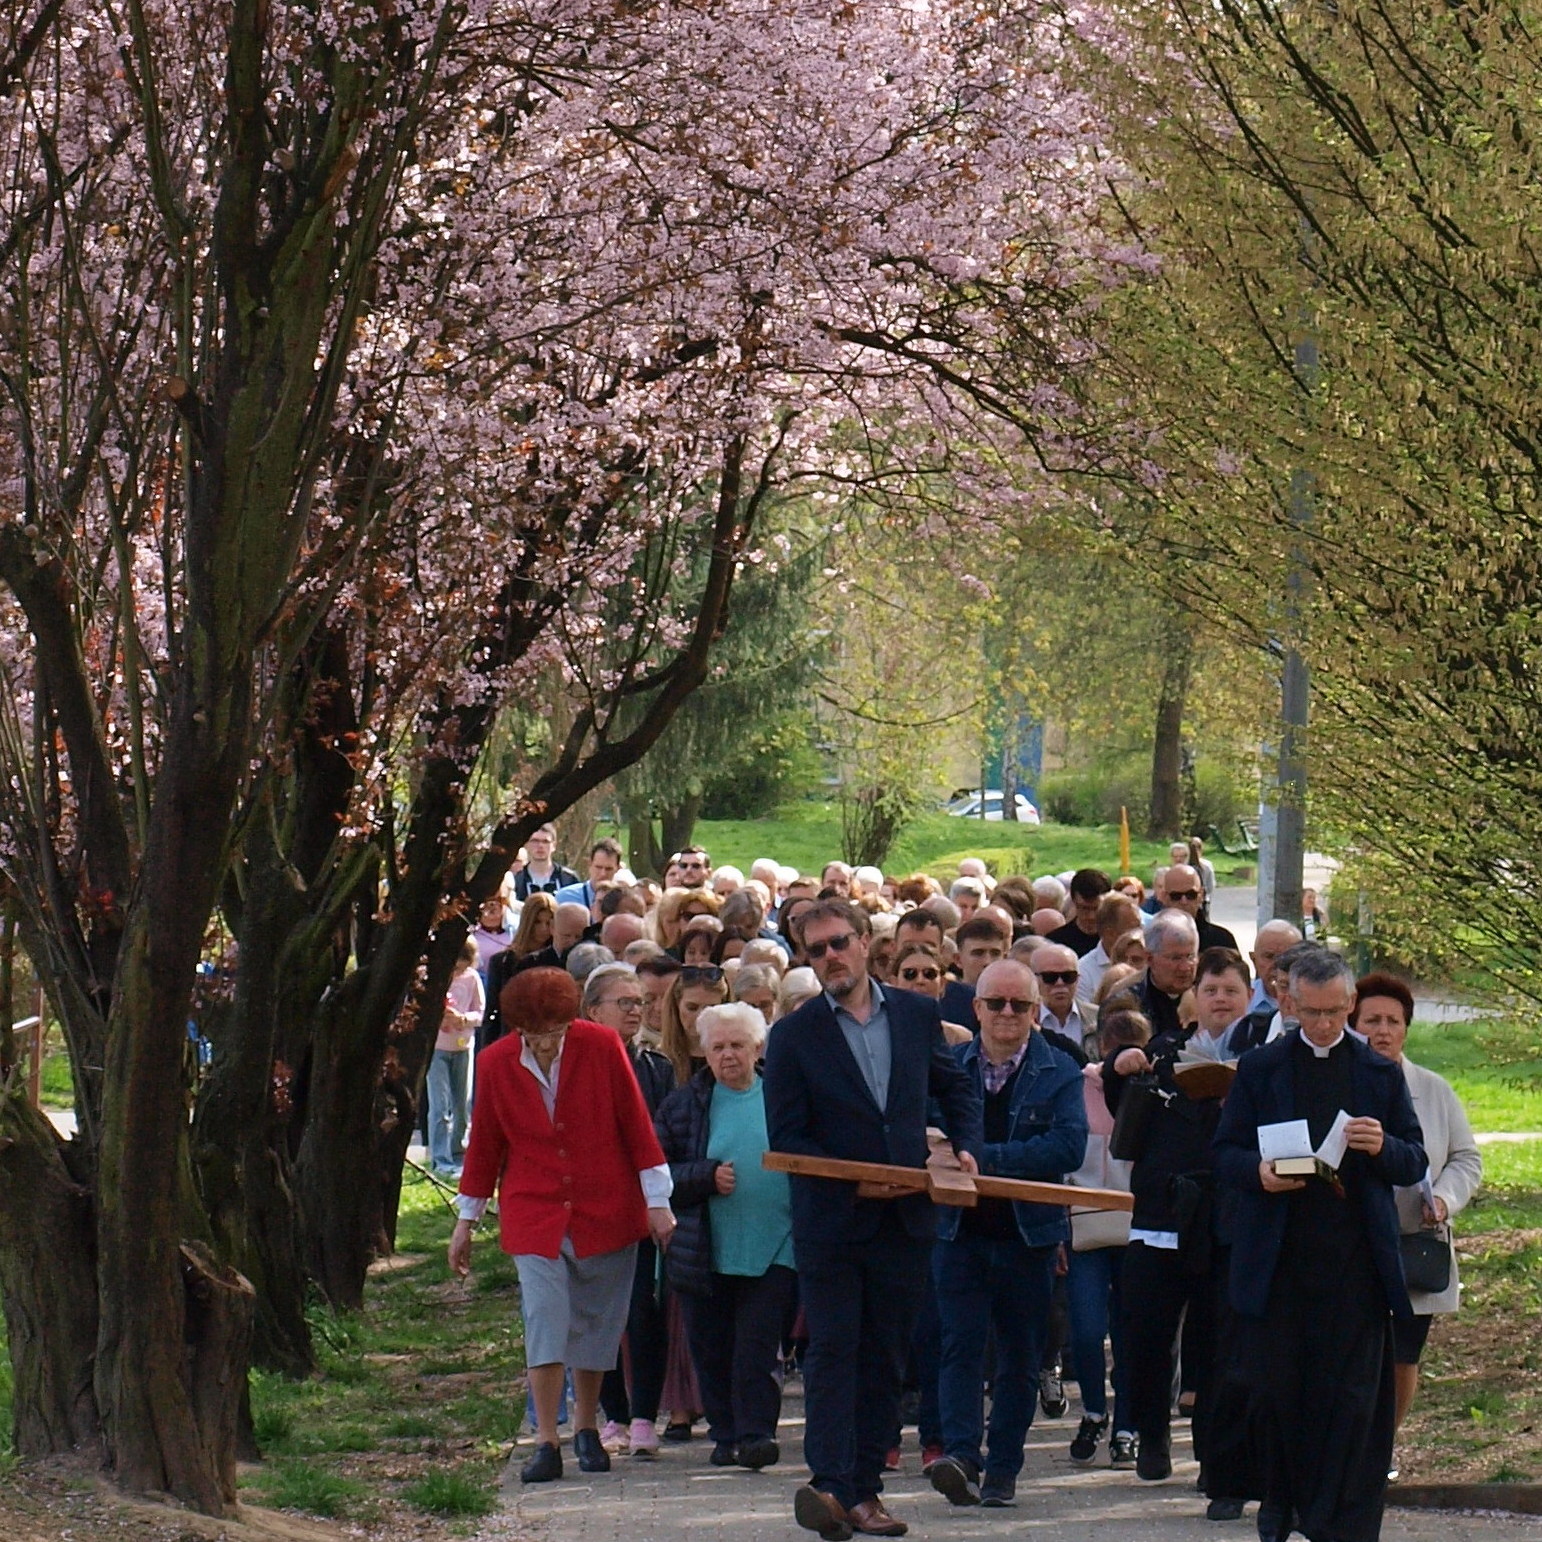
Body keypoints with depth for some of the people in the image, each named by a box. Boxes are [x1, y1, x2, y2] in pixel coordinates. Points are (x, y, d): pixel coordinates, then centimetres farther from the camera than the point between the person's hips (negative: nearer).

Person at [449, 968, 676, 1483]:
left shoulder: (601, 1047, -8)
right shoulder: (496, 1063, -4)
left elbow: (636, 1125, -1)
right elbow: (484, 1144, 8)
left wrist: (657, 1202, -1)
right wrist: (466, 1220, 12)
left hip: (606, 1210, 0)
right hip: (534, 1217, 0)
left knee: (597, 1324, 8)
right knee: (545, 1322, -9)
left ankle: (587, 1430, 24)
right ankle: (546, 1444, -7)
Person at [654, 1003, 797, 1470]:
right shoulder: (683, 1105, 7)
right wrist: (708, 1177, -12)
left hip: (773, 1251, -1)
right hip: (707, 1251, 2)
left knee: (758, 1347, -8)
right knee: (712, 1351, 6)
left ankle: (756, 1433, -6)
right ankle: (725, 1434, 17)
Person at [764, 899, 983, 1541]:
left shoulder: (915, 1014, 7)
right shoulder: (794, 1035, -3)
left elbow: (955, 1087, 19)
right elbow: (786, 1138, -6)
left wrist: (967, 1146, 1)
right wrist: (851, 1180, -16)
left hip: (905, 1219, 4)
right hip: (830, 1219, -3)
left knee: (885, 1358, 6)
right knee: (833, 1353, -10)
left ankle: (864, 1490, 11)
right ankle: (831, 1485, -17)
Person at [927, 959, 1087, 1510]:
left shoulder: (1059, 1073, 2)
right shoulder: (947, 1066, 9)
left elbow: (1069, 1147, -12)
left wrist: (983, 1158, -20)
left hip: (1029, 1232, 0)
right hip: (959, 1230, 0)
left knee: (1020, 1355, 5)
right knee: (961, 1342, -11)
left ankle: (1002, 1469, 12)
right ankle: (960, 1455, -18)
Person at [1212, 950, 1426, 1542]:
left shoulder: (1381, 1074, 11)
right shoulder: (1259, 1068, 8)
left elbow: (1416, 1164, 9)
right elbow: (1224, 1155, 6)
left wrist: (1382, 1148, -13)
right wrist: (1257, 1171, -17)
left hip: (1355, 1261, 0)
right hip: (1276, 1262, 0)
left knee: (1352, 1398, -4)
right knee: (1273, 1392, 2)